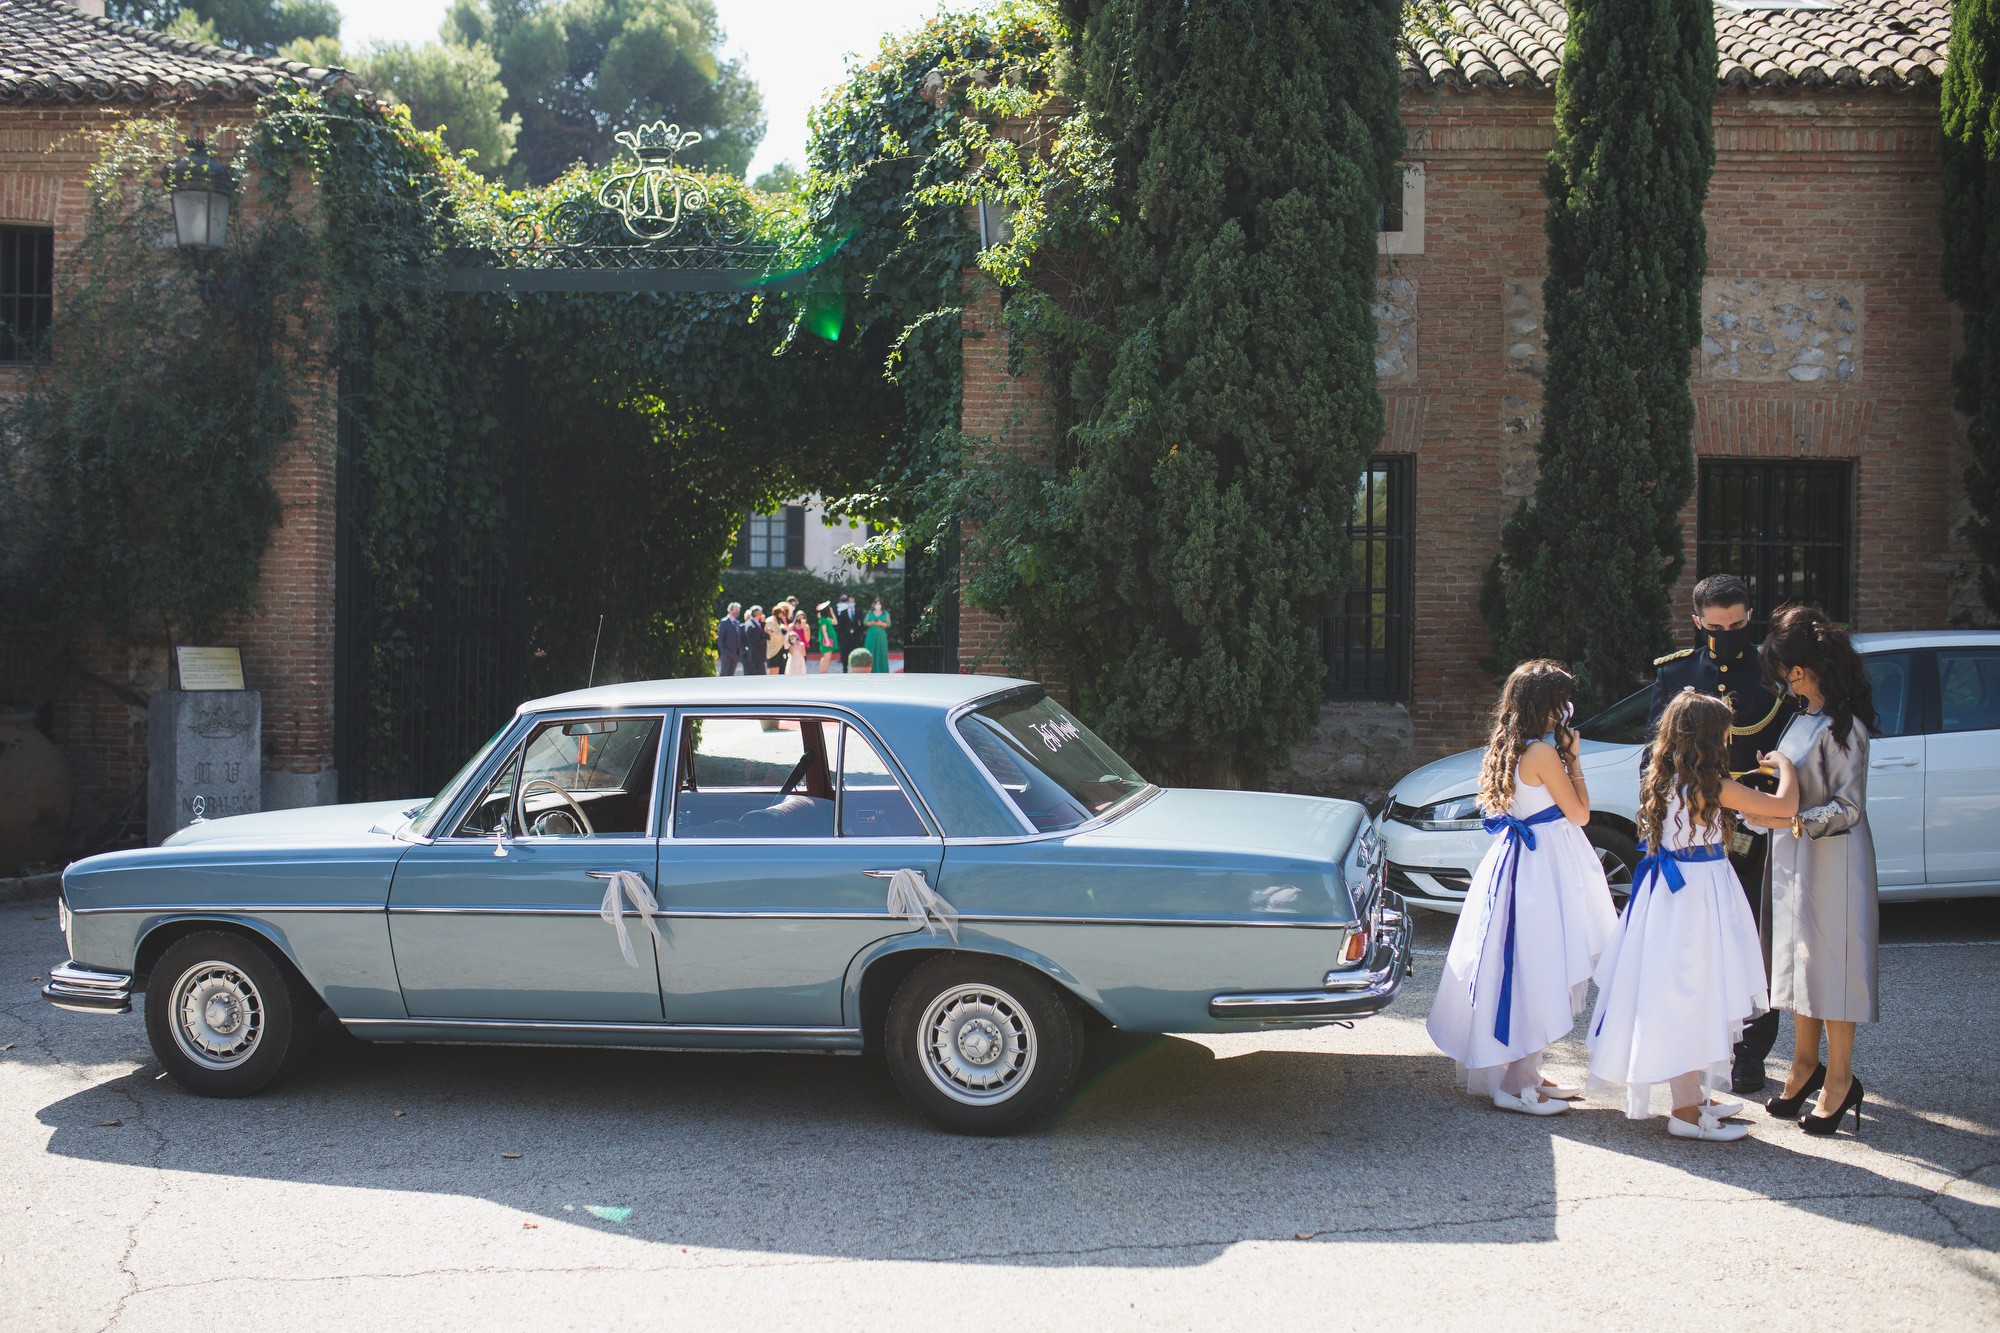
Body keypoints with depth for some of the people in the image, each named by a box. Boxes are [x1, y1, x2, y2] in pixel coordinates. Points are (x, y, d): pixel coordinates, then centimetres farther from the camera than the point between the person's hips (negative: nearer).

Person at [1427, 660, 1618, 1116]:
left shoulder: (1510, 749, 9)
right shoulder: (1543, 753, -18)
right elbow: (1579, 812, -9)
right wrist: (1573, 758, -2)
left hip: (1517, 856, 10)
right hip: (1542, 868, -10)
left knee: (1520, 972, 14)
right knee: (1538, 976, -5)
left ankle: (1527, 1074, 22)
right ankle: (1516, 1085, -1)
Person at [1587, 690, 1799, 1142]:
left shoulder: (1662, 780, 5)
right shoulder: (1709, 786, -17)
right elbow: (1783, 806, -13)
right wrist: (1784, 765, 4)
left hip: (1668, 892, 8)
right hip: (1699, 896, -8)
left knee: (1673, 996, 15)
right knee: (1691, 995, -3)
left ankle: (1695, 1096, 28)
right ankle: (1686, 1112, 2)